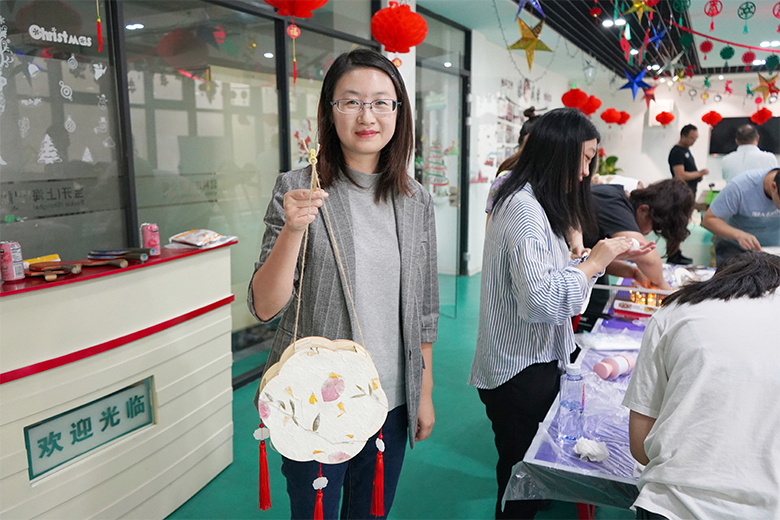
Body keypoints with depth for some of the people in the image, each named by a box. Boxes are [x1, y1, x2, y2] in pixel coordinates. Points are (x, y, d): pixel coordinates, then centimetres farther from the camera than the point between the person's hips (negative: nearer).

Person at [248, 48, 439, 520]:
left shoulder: (416, 202, 1)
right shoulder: (298, 190, -9)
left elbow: (424, 309, 8)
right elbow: (264, 306, -13)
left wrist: (425, 393, 11)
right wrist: (293, 229, -28)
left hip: (391, 403, 3)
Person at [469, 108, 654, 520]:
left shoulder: (533, 203, 11)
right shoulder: (524, 209, -23)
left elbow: (553, 272, 13)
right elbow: (541, 299, -29)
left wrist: (611, 255, 5)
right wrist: (596, 260, -17)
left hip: (533, 362, 10)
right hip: (521, 372, -10)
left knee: (524, 471, 25)